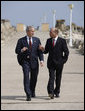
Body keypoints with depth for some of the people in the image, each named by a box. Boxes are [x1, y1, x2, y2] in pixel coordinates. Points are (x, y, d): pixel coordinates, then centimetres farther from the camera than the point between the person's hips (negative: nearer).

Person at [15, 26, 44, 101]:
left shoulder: (37, 40, 8)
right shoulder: (21, 40, 2)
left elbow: (40, 51, 5)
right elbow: (17, 51, 1)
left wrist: (41, 60, -10)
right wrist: (21, 50, -22)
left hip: (34, 61, 3)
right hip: (25, 61, -3)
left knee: (34, 78, 11)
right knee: (26, 77, -15)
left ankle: (32, 92, 35)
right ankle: (28, 95, -16)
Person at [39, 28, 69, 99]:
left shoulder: (62, 41, -3)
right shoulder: (48, 41, 8)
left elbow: (66, 52, 0)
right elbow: (46, 51, 11)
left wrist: (64, 60, -6)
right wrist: (42, 49, -10)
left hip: (59, 63, -1)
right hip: (51, 63, 1)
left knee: (58, 78, 8)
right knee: (51, 77, -11)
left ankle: (57, 92, 21)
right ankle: (51, 92, -19)